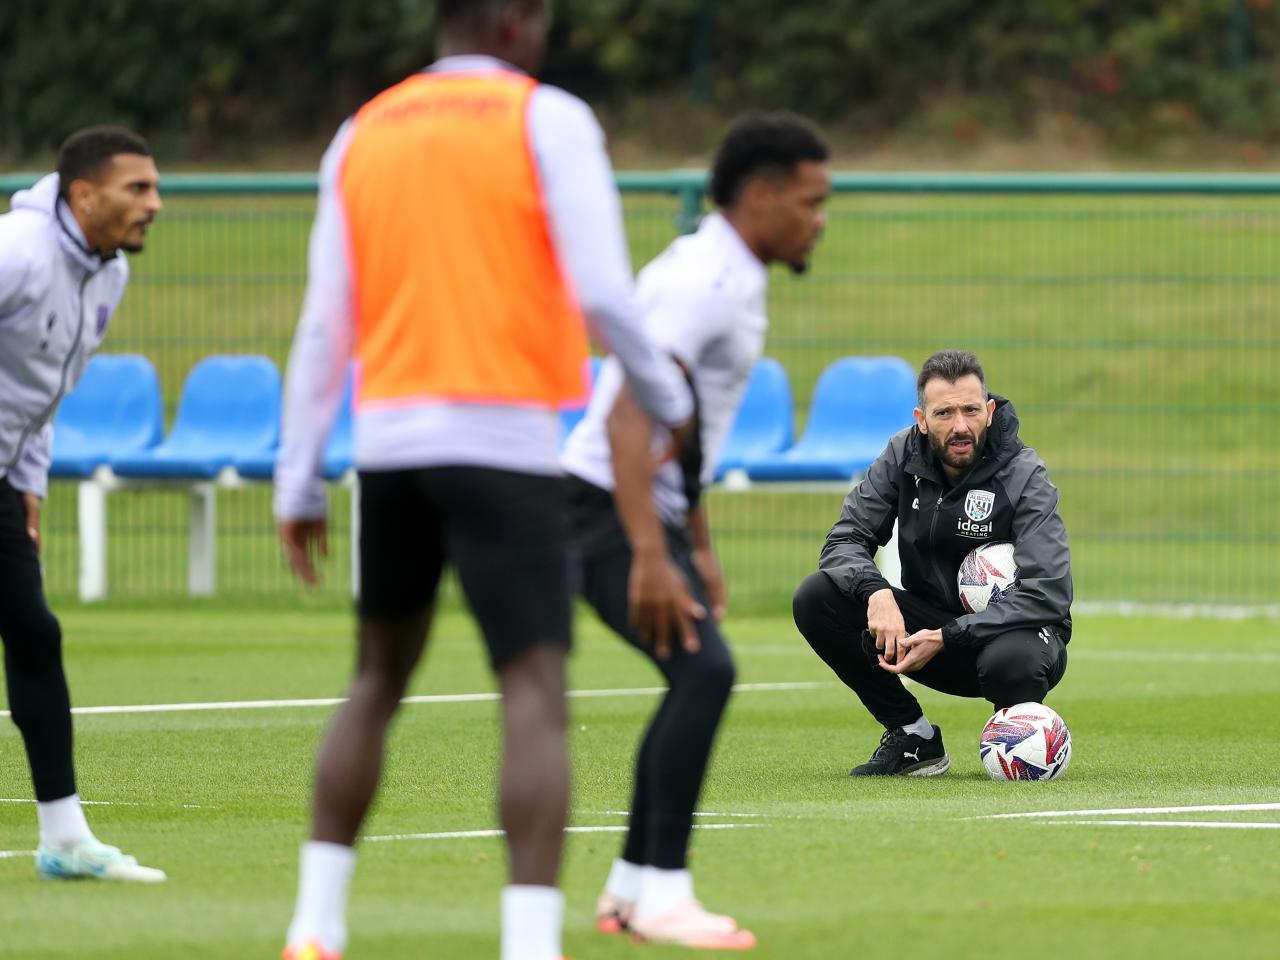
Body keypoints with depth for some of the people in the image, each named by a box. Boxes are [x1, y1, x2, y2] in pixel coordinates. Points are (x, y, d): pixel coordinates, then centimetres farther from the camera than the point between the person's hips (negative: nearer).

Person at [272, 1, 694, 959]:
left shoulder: (363, 135, 12)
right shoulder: (548, 119, -2)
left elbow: (324, 324, 10)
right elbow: (604, 293, -11)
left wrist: (299, 484, 12)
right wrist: (668, 400, 5)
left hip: (389, 439, 5)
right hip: (504, 442, -5)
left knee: (380, 678, 20)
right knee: (535, 693, -6)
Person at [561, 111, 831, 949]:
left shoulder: (729, 281, 15)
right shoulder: (702, 281, -18)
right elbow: (629, 418, -27)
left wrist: (700, 548, 27)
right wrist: (650, 560, -31)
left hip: (649, 511, 11)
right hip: (608, 511, -11)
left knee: (700, 680, 14)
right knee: (704, 670, -22)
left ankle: (632, 889, 21)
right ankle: (663, 894, -19)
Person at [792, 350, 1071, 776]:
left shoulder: (1024, 476, -18)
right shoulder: (904, 454, -6)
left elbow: (1048, 595, -26)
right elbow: (845, 539, -6)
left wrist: (946, 638, -32)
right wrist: (875, 592, -30)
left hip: (1009, 629, -4)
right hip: (930, 631, 4)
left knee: (1011, 660, -41)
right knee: (814, 598, -17)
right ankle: (914, 738, -4)